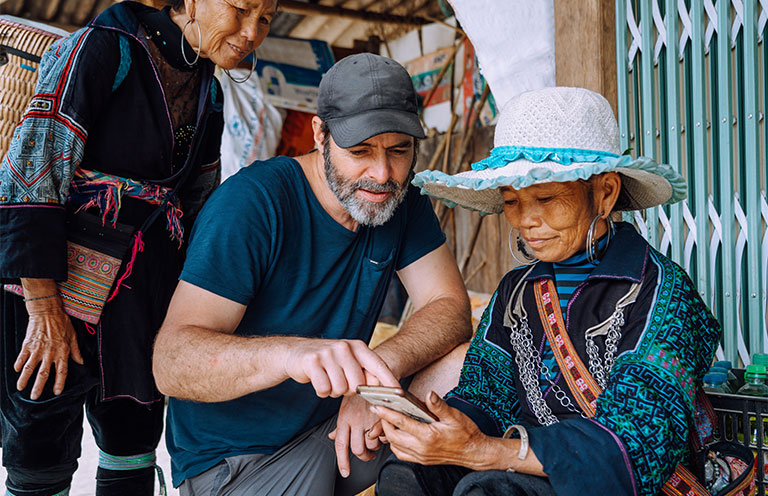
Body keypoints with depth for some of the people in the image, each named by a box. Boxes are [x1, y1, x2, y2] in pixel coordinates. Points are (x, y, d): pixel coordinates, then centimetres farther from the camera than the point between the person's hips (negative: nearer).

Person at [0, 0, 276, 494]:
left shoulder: (209, 92, 10)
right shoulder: (107, 47, -12)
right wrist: (44, 305, -22)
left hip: (147, 294, 7)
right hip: (63, 277, -6)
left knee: (135, 439, 15)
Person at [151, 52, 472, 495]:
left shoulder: (401, 202, -1)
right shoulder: (251, 202, -21)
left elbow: (451, 310, -8)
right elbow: (172, 362, -29)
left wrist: (379, 368, -29)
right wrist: (290, 353, -49)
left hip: (338, 424, 6)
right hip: (236, 457, -5)